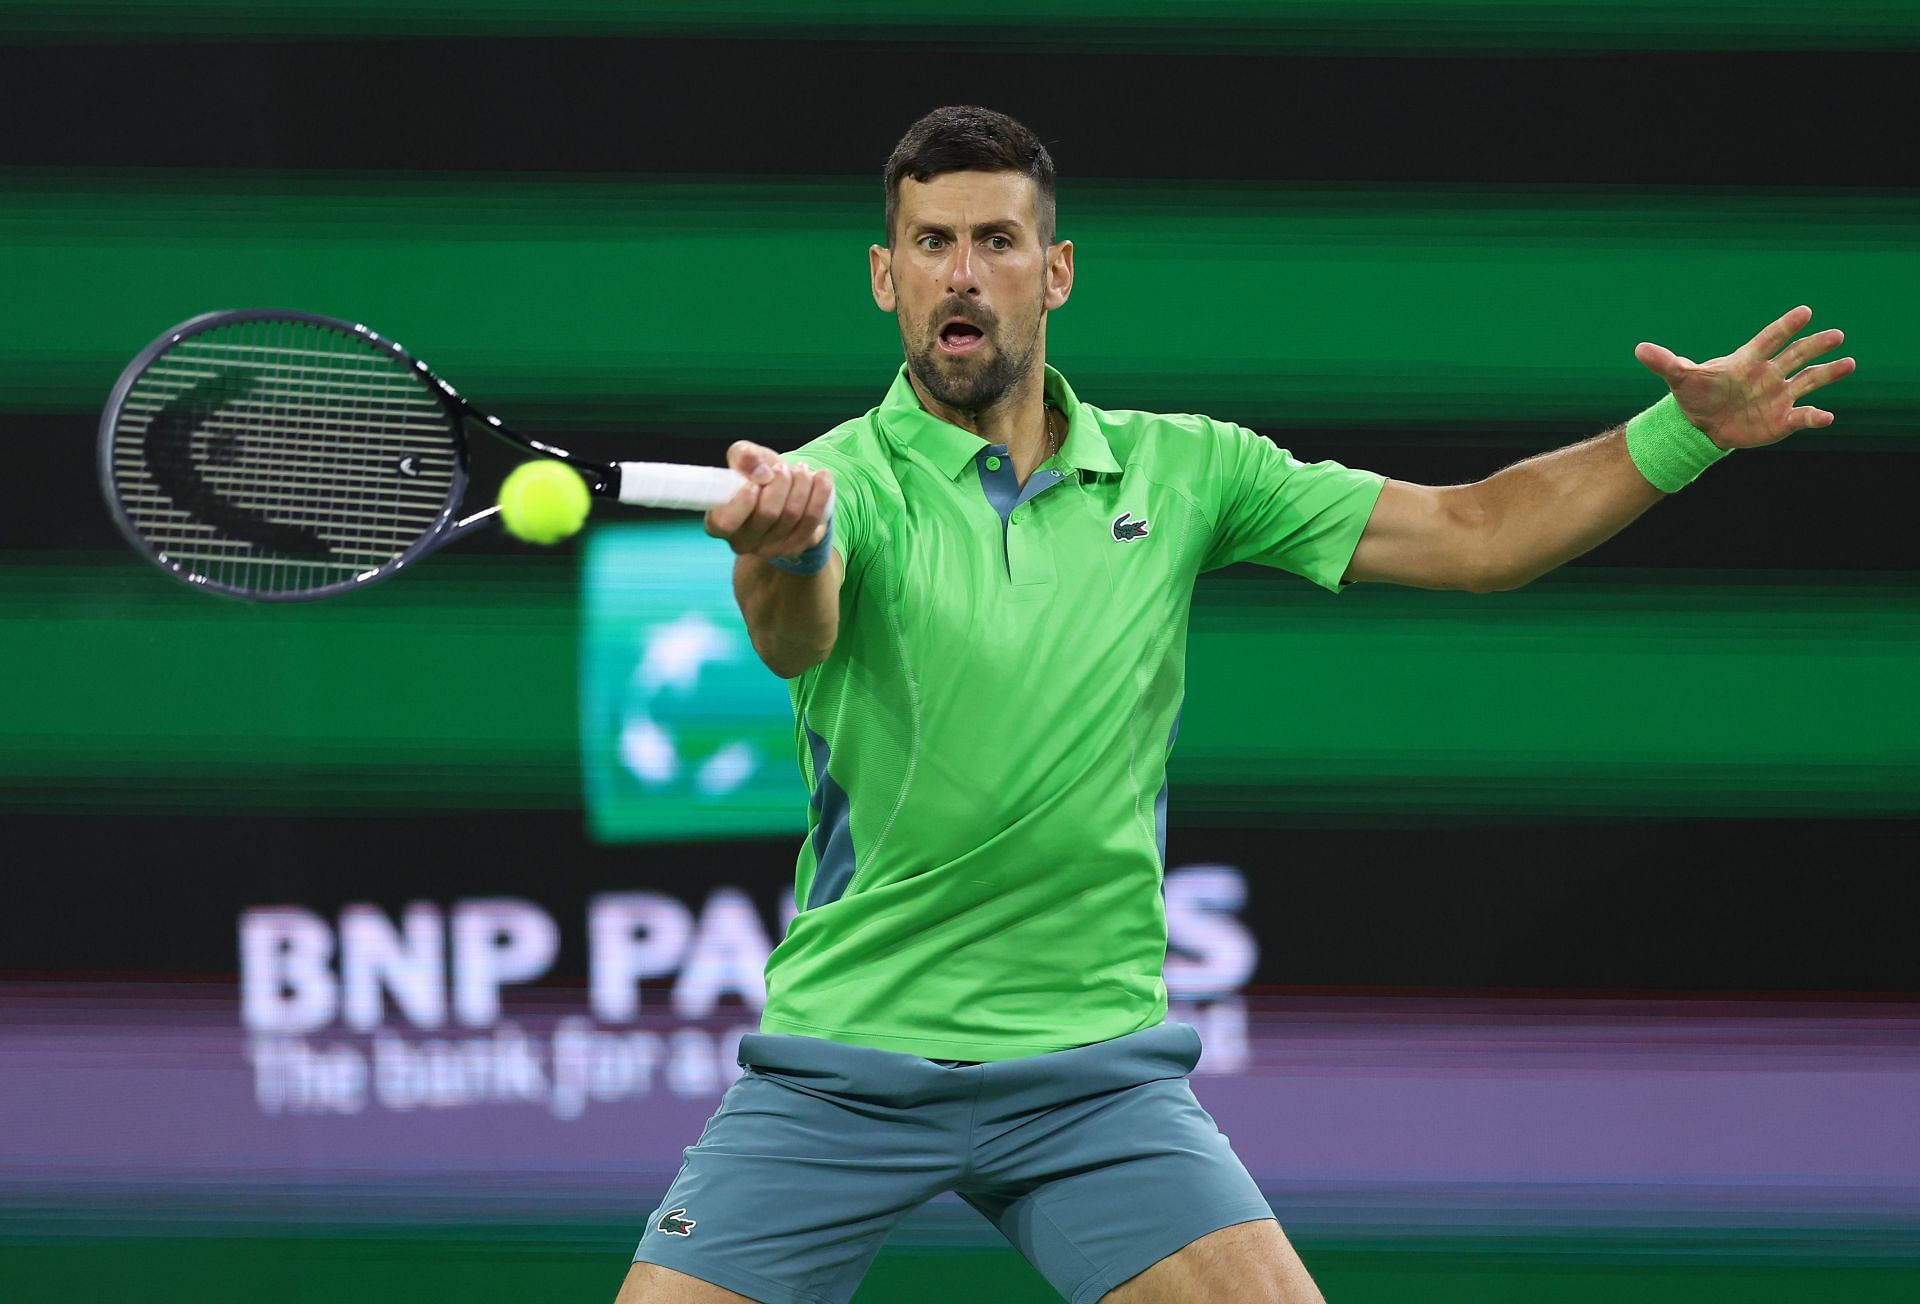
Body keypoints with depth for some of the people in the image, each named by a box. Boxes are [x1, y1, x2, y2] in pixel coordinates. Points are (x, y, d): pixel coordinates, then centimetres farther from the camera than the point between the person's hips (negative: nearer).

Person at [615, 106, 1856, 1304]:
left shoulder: (1179, 471, 4)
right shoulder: (844, 476, -7)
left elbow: (1471, 532, 6)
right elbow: (796, 635, -29)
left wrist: (1685, 431, -7)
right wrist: (787, 539, -54)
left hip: (1093, 1067, 2)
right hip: (842, 1059, -2)